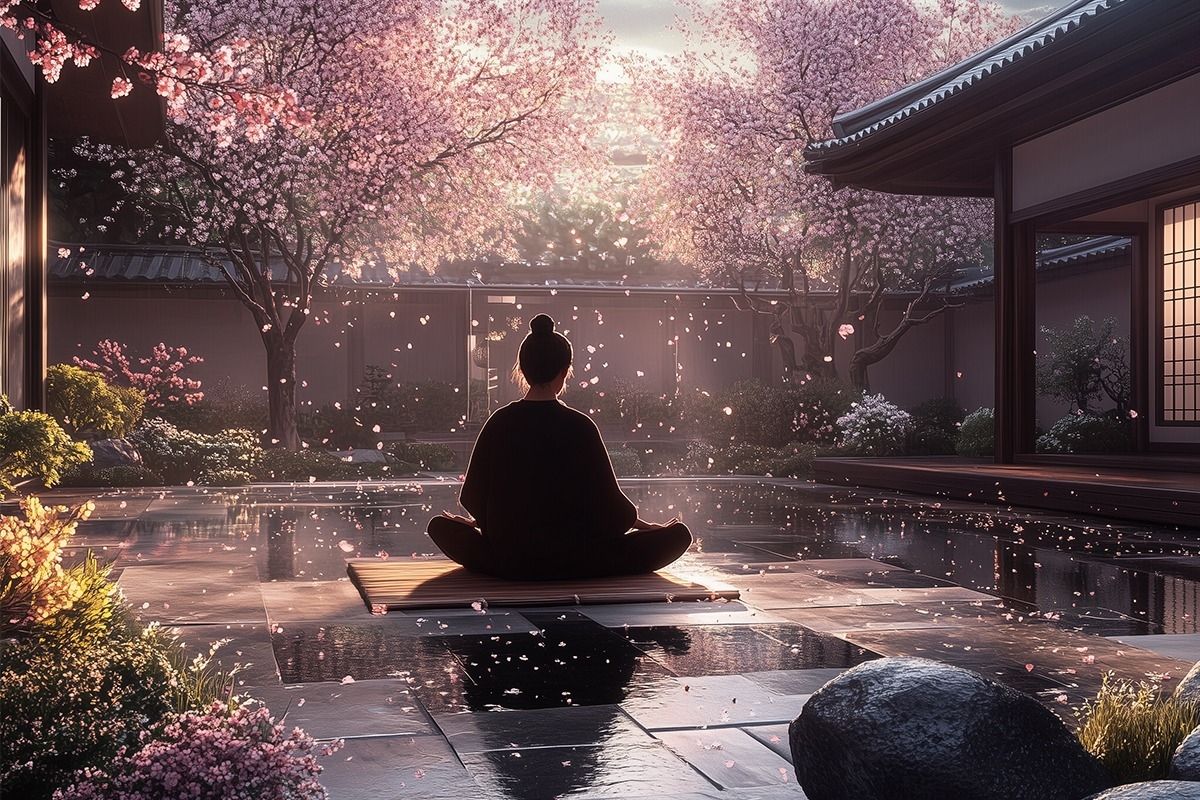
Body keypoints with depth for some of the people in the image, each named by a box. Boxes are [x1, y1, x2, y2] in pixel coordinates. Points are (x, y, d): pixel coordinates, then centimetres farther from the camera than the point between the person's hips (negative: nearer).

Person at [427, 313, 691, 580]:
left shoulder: (500, 422, -4)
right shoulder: (580, 426, -11)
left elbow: (473, 496, 5)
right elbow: (608, 499, -4)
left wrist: (478, 522, 28)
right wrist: (643, 525, 15)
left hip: (506, 562, 3)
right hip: (572, 563, -3)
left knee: (440, 525, 28)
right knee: (678, 534, 5)